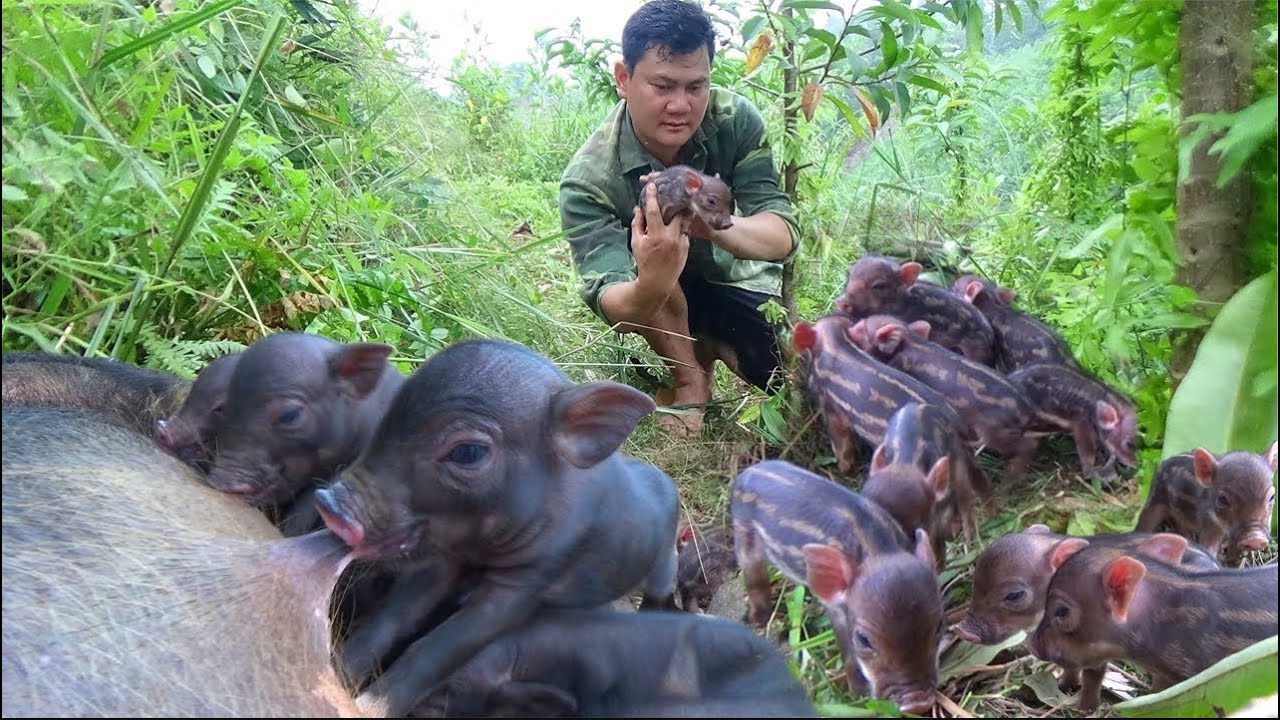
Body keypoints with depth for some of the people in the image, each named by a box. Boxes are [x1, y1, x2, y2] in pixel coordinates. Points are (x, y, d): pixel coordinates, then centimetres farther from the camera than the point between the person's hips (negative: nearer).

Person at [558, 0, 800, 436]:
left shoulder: (735, 119, -21)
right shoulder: (588, 181, -29)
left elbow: (784, 236, -27)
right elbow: (611, 306, -35)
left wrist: (720, 228, -50)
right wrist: (650, 285, -60)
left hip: (739, 283, 2)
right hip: (661, 303, -2)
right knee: (647, 255, -34)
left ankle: (714, 347, 12)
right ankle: (689, 379, -10)